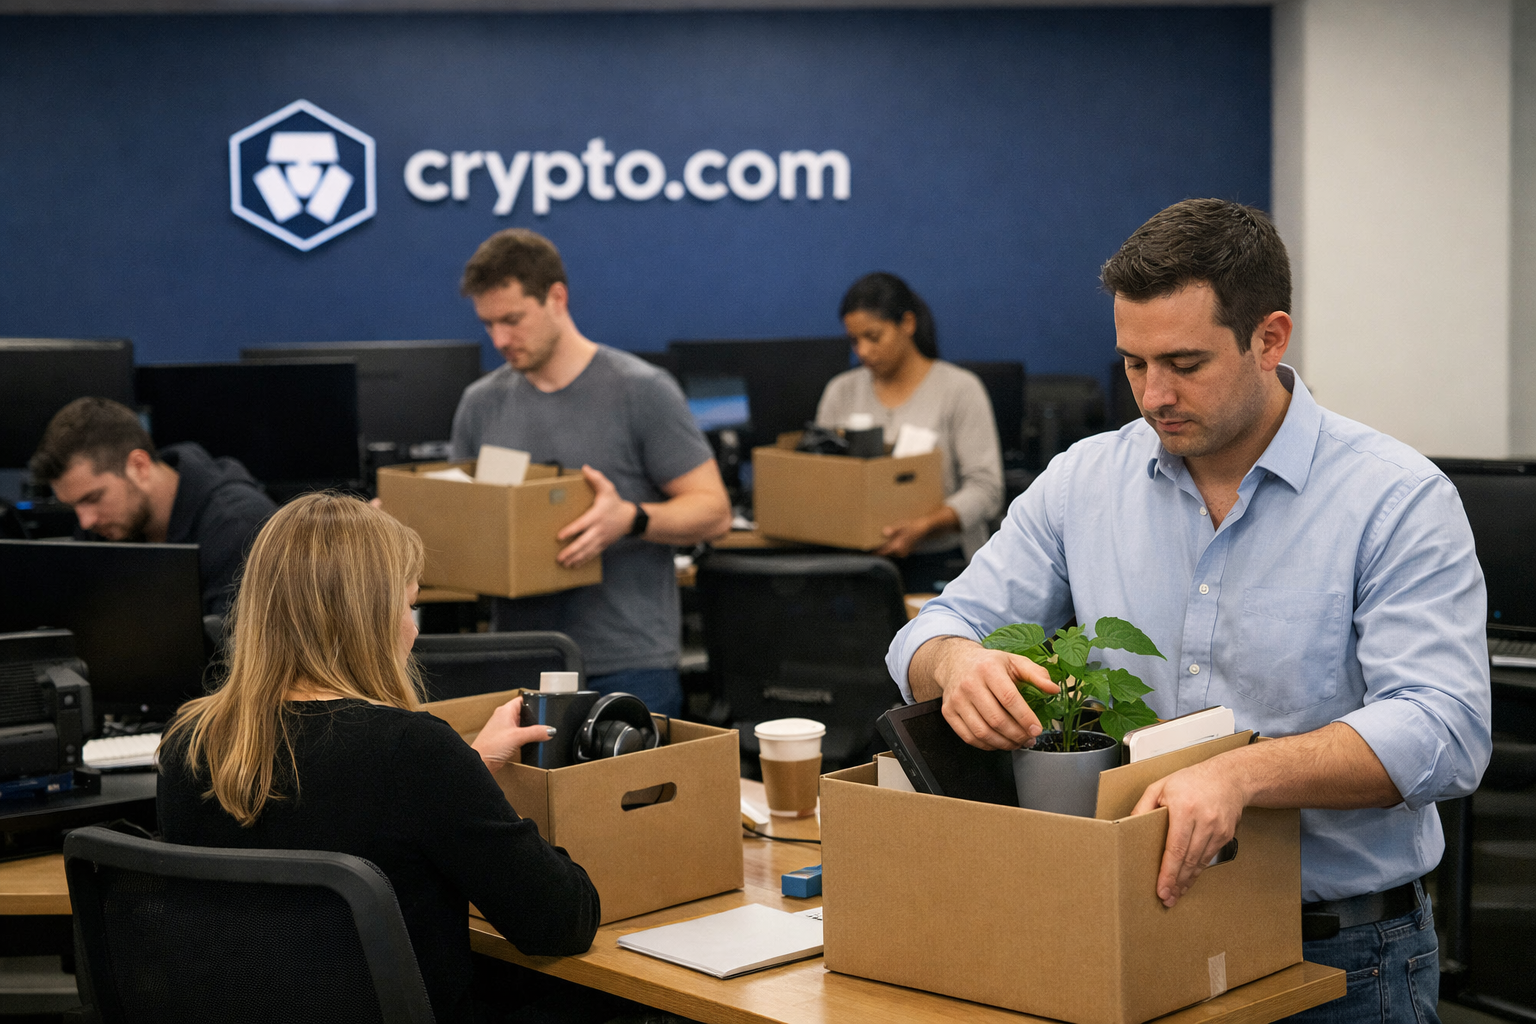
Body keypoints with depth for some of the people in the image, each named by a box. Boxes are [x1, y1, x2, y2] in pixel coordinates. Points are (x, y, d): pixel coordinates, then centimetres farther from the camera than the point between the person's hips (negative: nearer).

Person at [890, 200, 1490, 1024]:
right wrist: (958, 663, -17)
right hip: (1123, 935, 3)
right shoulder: (1081, 483, 8)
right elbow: (935, 633, 9)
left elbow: (1440, 728, -17)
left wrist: (1241, 775, -33)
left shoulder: (1396, 499, -5)